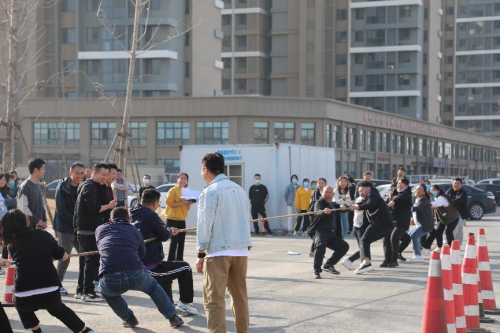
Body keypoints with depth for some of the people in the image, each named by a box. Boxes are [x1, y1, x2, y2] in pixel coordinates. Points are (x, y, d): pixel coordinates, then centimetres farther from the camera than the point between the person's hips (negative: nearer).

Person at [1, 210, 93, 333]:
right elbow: (63, 256, 12)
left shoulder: (11, 245, 8)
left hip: (24, 298, -1)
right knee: (57, 308, 35)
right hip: (51, 293, 1)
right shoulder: (43, 235, 4)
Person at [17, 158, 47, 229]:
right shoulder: (25, 187, -13)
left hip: (38, 226, 9)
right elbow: (23, 208, -20)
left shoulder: (38, 186, 14)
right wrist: (37, 220, -18)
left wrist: (44, 220, 7)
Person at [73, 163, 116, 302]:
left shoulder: (90, 186, 20)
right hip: (88, 230, -11)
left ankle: (80, 290, 21)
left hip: (84, 229, 11)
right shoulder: (89, 187, -13)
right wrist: (109, 206, -10)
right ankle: (88, 292, -10)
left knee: (85, 260, 15)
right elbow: (94, 207, -23)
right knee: (92, 260, -10)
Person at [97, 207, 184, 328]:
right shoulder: (135, 231, 22)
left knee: (106, 291, 37)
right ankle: (173, 317, 36)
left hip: (110, 279, -1)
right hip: (135, 275, 1)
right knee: (153, 287, 34)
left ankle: (129, 319, 33)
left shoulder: (100, 229, 21)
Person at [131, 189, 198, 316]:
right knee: (185, 268, 7)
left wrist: (169, 232, 24)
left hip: (137, 267, 9)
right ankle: (185, 303, 8)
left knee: (165, 268, 37)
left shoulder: (134, 215, 11)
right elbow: (164, 236, -11)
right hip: (150, 268, -9)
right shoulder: (151, 215, -16)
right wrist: (170, 231, 11)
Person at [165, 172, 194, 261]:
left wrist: (189, 203, -2)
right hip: (173, 219, -7)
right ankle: (171, 261, -5)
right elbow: (169, 203, -16)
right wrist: (182, 203, -21)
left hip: (182, 220, 7)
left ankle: (179, 260, 15)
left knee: (181, 241, 8)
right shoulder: (173, 190, -6)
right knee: (174, 241, -9)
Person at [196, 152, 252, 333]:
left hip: (218, 251, -7)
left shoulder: (210, 191, -6)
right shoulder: (239, 189, 14)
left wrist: (201, 254, -5)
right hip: (241, 250, 7)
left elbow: (205, 223, -9)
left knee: (214, 298, -5)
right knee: (240, 295, 15)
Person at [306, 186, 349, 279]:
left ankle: (328, 265, 11)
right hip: (319, 230, -8)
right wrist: (324, 212, -49)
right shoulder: (319, 203, -4)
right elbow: (318, 213, -24)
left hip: (330, 232, 8)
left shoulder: (333, 204, 21)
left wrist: (342, 206, -4)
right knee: (321, 244, -36)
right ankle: (316, 271, -35)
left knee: (344, 246, 2)